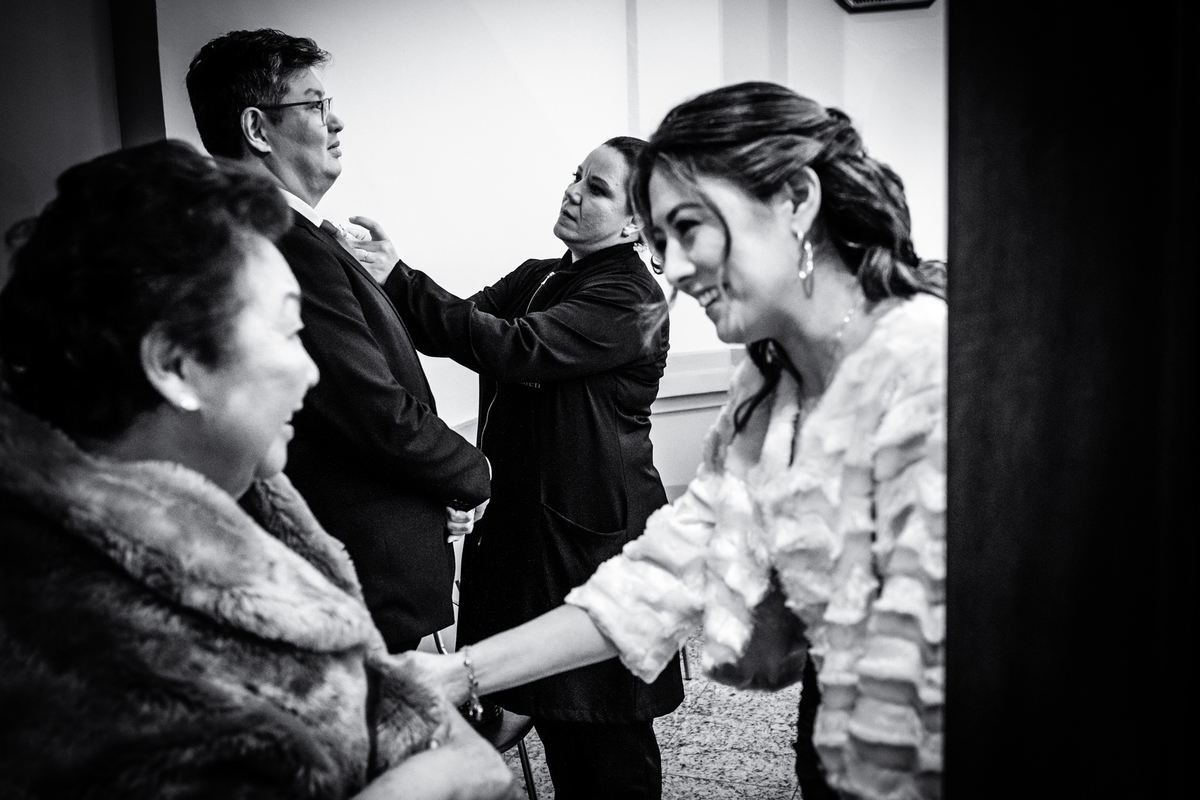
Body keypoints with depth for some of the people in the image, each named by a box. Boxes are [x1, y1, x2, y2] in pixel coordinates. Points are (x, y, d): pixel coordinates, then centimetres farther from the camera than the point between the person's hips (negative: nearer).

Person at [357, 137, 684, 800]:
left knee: (604, 718, 4)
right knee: (549, 702, 19)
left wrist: (399, 279, -26)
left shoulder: (629, 298, -15)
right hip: (520, 515, 8)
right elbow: (461, 329, 1)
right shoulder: (536, 278, 13)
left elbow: (514, 349, -26)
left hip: (592, 529, -8)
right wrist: (389, 278, -15)